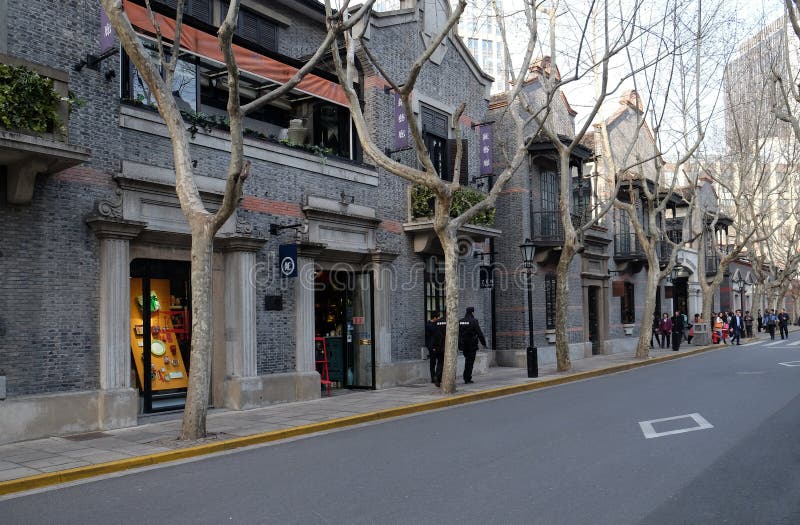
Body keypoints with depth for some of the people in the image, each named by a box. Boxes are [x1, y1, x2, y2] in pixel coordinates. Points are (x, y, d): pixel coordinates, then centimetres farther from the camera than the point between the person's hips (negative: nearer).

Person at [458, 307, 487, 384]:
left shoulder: (460, 322, 5)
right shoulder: (473, 321, -12)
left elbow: (457, 334, 10)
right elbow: (479, 333, -12)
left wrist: (459, 344, 17)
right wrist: (484, 343, -3)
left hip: (463, 345, 5)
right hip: (472, 346, -5)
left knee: (467, 360, 18)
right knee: (470, 362, 0)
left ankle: (467, 377, 18)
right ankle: (467, 378, -1)